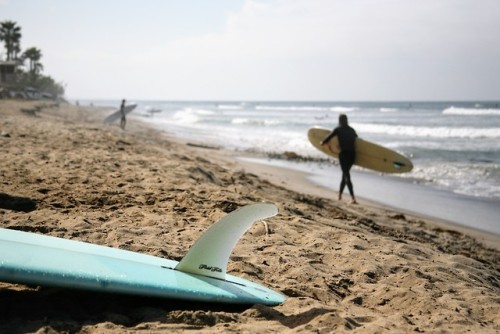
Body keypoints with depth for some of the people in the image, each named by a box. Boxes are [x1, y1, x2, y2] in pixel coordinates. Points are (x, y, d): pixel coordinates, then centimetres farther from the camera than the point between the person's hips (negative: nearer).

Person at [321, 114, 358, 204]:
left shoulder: (338, 130, -2)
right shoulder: (351, 130, 12)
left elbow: (328, 138, -2)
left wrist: (323, 142, 19)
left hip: (343, 154, -5)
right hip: (352, 154, 5)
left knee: (346, 175, -7)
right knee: (345, 173, 22)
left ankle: (353, 198, -20)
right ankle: (340, 194, 33)